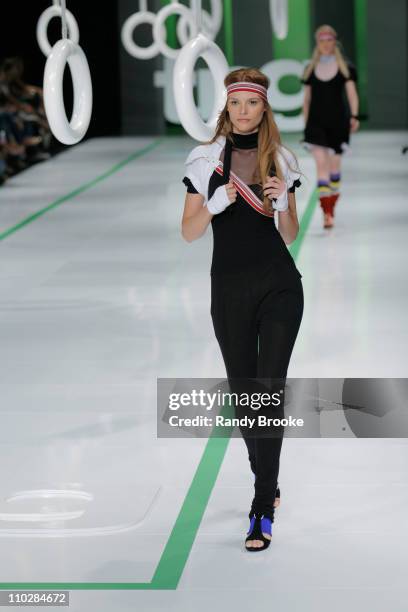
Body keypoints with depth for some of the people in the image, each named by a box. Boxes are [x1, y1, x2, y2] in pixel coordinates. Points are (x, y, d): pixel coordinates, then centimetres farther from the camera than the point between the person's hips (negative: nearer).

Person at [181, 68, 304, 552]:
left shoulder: (280, 159, 4)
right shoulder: (205, 158, 1)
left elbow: (289, 235, 8)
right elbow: (189, 233, -1)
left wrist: (282, 205, -12)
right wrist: (215, 205, -18)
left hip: (279, 285, -1)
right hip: (229, 289, 1)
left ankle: (262, 510, -6)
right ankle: (268, 482, 33)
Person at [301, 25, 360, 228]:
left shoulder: (345, 68, 3)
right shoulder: (310, 69, 8)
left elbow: (352, 94, -2)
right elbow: (307, 99, 12)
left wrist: (354, 116, -17)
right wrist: (305, 125, 11)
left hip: (337, 120, 0)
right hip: (316, 121, 0)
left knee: (334, 165, 9)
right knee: (321, 163, -14)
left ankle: (331, 207, 28)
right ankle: (327, 213, -19)